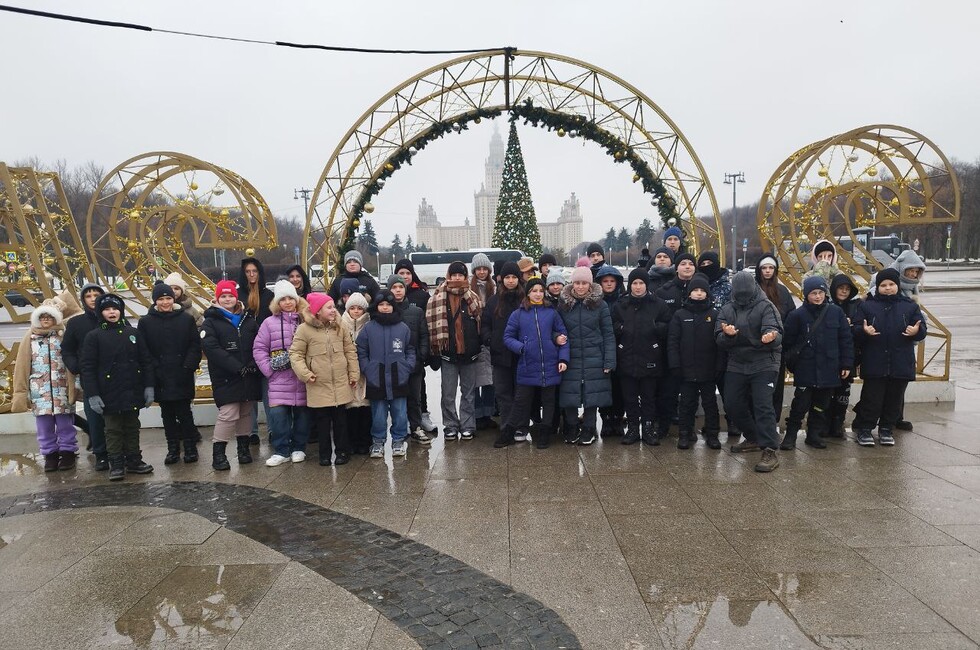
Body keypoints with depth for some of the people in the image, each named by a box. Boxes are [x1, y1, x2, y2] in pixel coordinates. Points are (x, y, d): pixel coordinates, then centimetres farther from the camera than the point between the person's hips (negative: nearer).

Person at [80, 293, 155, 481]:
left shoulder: (133, 333, 5)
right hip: (109, 393, -2)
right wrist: (92, 395, -11)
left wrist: (148, 387, 0)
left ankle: (133, 460, 23)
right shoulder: (94, 336, -2)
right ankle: (116, 464, 15)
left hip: (133, 392, 3)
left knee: (132, 427, 12)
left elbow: (146, 361, 6)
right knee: (113, 429, 5)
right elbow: (87, 367, -4)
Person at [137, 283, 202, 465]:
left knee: (184, 412, 1)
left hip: (183, 377, -1)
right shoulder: (146, 322, 3)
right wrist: (152, 370, -9)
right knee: (167, 414, 11)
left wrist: (189, 366, -10)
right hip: (160, 379, 2)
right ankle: (173, 449, 22)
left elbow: (195, 346, 0)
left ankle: (190, 447, 14)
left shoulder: (187, 319, 1)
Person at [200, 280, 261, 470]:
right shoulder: (211, 322, 1)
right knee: (228, 415, -10)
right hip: (225, 378, -4)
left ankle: (243, 447, 25)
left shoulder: (248, 319, 13)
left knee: (246, 413, 10)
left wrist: (254, 364, -11)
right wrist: (238, 367, -19)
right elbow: (212, 349, -12)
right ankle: (218, 453, 3)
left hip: (249, 376, 4)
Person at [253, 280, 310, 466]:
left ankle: (298, 448, 22)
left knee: (302, 412, 7)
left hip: (302, 378, 1)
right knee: (278, 413, -6)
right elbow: (259, 348, 4)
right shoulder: (270, 323, 3)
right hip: (279, 378, 0)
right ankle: (281, 451, 9)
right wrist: (268, 369, -5)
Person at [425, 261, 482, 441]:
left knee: (468, 392, 10)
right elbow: (433, 320, -6)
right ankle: (451, 426, 17)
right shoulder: (439, 297, -1)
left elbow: (480, 314, -5)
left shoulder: (472, 296, 7)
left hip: (469, 351, 2)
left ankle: (468, 426, 19)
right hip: (448, 352, -1)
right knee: (448, 394, 5)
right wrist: (437, 345, -12)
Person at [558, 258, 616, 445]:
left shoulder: (599, 304, 0)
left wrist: (609, 361, -7)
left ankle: (588, 430, 21)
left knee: (592, 395, 3)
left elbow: (608, 334, 0)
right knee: (569, 396, 2)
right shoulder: (563, 304, 4)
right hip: (571, 359, 1)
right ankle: (571, 430, 22)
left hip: (594, 360, -1)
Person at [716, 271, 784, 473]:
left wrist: (770, 337, -45)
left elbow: (776, 333, -21)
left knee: (763, 406, -14)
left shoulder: (765, 307, -8)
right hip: (736, 364, 5)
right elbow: (719, 340, -3)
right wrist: (727, 335, -27)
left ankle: (770, 452, -9)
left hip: (763, 364, -5)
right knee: (732, 405, 9)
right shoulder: (727, 310, 4)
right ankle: (754, 438, 30)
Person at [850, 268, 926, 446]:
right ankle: (864, 429, 12)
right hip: (874, 364, -2)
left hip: (901, 364, 3)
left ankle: (886, 429, 25)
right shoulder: (867, 306, 3)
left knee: (894, 399, 11)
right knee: (872, 398, 1)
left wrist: (916, 331, -16)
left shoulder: (910, 306, 8)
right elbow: (854, 330, -1)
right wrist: (864, 331, -23)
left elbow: (922, 330, 6)